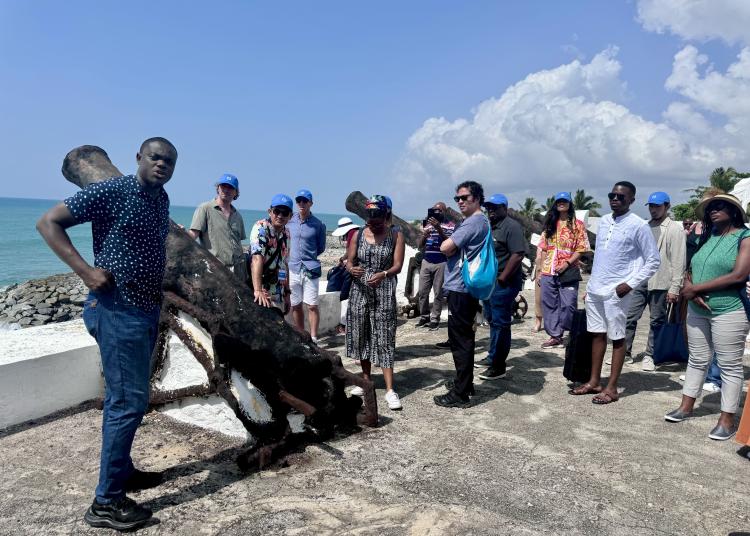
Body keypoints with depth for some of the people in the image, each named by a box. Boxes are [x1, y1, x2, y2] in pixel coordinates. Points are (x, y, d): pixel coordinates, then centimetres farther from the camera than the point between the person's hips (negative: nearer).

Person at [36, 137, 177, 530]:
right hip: (116, 310, -9)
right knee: (128, 401, -8)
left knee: (125, 397, 18)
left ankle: (121, 471, 33)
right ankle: (106, 502, 3)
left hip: (147, 309, 9)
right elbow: (48, 222, -14)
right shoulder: (111, 191, -13)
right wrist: (86, 271, -22)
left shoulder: (161, 199, 11)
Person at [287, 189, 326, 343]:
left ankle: (313, 338, 4)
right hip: (292, 269, 3)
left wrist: (308, 257, 6)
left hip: (310, 270, -3)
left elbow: (321, 248, 8)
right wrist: (292, 256, 10)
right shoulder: (290, 221, 5)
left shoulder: (318, 225, -3)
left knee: (312, 306, -5)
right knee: (295, 306, 12)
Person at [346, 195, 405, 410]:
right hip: (360, 291, 3)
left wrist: (383, 274, -31)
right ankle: (366, 380, 25)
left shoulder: (396, 235, -3)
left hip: (384, 292, -3)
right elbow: (349, 260, 3)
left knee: (384, 338, -6)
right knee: (361, 335, 9)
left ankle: (390, 390, -5)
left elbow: (397, 266, -10)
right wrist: (351, 269, -21)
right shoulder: (359, 234, 4)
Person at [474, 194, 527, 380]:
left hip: (503, 283, -9)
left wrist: (501, 279, -20)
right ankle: (492, 357, 29)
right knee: (493, 321, 17)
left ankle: (499, 367, 0)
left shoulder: (511, 226, -12)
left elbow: (518, 255, -21)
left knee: (500, 323, -5)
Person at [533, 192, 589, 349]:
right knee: (549, 305, 5)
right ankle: (555, 336, 14)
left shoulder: (577, 224, 3)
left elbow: (581, 248, -3)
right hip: (548, 272, 4)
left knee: (569, 305, -7)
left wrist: (567, 263, -16)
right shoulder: (550, 224, 15)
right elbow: (543, 249, 13)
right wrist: (539, 271, 8)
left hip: (568, 271, -4)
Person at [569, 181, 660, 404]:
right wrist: (592, 281, 16)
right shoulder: (603, 221, 10)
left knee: (617, 338, 2)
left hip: (616, 292, -6)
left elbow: (653, 261, -7)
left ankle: (611, 388, 9)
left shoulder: (639, 225, -9)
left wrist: (630, 284, -14)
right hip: (594, 288, 6)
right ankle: (594, 381, 21)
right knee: (597, 334, 12)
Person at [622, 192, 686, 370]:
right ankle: (625, 353, 11)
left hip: (660, 283, -4)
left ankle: (649, 356, 16)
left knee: (656, 321, 6)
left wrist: (674, 288, -13)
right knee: (629, 317, 2)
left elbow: (678, 261, -8)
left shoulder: (675, 229, -3)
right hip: (639, 280, 5)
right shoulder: (645, 226, 13)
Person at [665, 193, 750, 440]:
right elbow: (691, 270, 11)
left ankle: (727, 419, 11)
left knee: (729, 366, 3)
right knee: (697, 361, 15)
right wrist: (690, 290, -12)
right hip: (698, 310, 6)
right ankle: (686, 407, 26)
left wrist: (695, 288, -15)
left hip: (729, 312, -6)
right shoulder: (707, 237, 13)